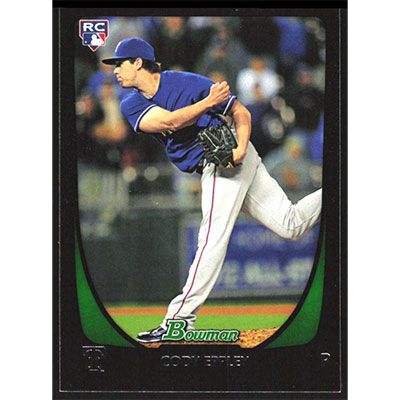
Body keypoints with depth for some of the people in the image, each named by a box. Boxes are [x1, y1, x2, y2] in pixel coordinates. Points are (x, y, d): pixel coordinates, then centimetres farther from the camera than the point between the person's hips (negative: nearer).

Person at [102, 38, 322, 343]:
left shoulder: (187, 83, -11)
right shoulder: (132, 105, 5)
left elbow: (241, 112, -7)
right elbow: (169, 121, -14)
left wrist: (241, 147, -23)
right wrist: (209, 103, -26)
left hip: (226, 159, -7)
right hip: (216, 169, 7)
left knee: (213, 237, -16)